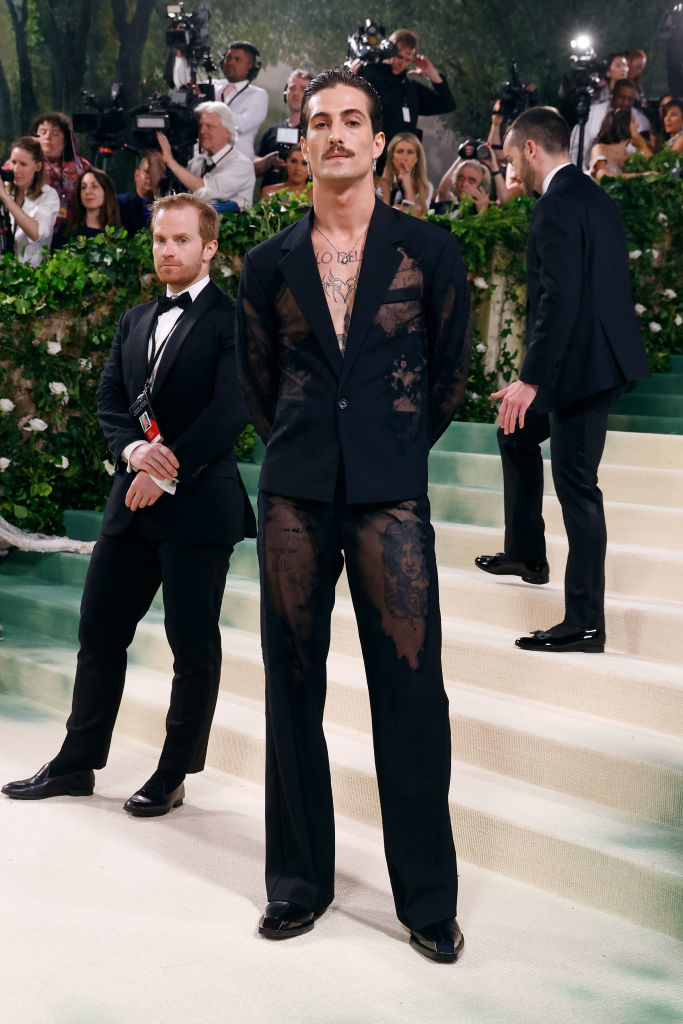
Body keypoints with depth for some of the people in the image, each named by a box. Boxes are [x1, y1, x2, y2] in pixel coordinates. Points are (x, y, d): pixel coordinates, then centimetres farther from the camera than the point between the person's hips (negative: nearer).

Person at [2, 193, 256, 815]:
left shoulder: (232, 320, -5)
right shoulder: (135, 321, 17)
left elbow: (230, 410, -14)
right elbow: (109, 399, 10)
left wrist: (167, 473, -15)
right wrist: (134, 449, -11)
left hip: (199, 504, -7)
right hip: (133, 502, 7)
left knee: (193, 644, 3)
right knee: (100, 629, 10)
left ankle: (174, 776, 15)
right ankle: (77, 764, 22)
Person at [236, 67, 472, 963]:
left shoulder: (427, 250, 2)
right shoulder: (272, 264, 7)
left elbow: (449, 372, 11)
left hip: (390, 494, -2)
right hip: (295, 493, 2)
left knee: (410, 691, -3)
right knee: (293, 685, 7)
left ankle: (428, 900, 10)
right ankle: (300, 880, 21)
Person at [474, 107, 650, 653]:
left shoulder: (557, 206, -16)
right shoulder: (596, 198, 13)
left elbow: (559, 300, -24)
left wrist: (531, 380, -22)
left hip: (581, 364, -10)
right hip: (599, 358, 10)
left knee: (577, 485, -6)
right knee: (517, 435, 26)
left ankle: (585, 623, 0)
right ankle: (526, 553, 35)